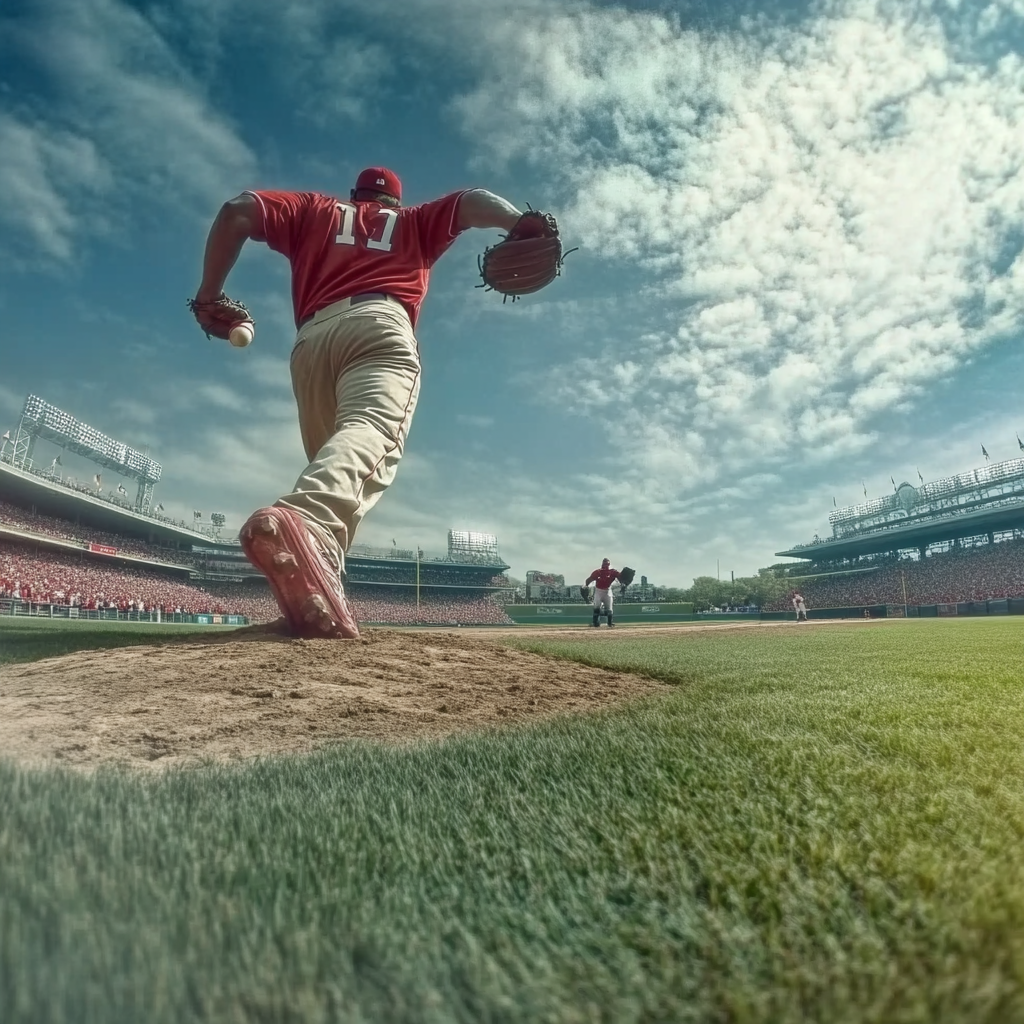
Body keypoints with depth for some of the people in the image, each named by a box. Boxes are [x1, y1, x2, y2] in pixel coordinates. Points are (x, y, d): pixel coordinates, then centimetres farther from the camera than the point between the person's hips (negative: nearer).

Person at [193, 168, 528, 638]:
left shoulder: (314, 209, 35)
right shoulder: (413, 221, 33)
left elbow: (237, 211, 22)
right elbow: (472, 202, 18)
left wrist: (209, 296, 24)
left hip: (311, 340, 3)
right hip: (379, 325, -3)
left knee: (330, 458, 9)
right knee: (370, 430, -29)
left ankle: (317, 585, -8)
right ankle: (304, 522, -61)